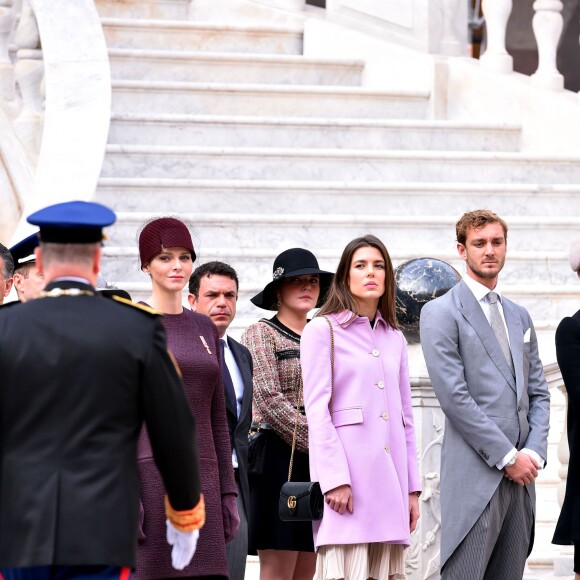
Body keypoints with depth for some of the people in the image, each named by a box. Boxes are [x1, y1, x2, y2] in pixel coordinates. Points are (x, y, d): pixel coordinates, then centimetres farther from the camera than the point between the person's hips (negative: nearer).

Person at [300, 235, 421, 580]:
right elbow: (317, 411, -6)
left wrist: (412, 488, 13)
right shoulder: (323, 330, 2)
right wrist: (335, 479, -14)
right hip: (347, 476, -5)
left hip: (390, 478, 5)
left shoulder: (395, 339, 18)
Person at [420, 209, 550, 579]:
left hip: (521, 471, 6)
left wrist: (534, 452, 0)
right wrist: (507, 457, -12)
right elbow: (454, 396, -10)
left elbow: (538, 392, 18)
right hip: (475, 475, -6)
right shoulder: (442, 313, -1)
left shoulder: (519, 316, 20)